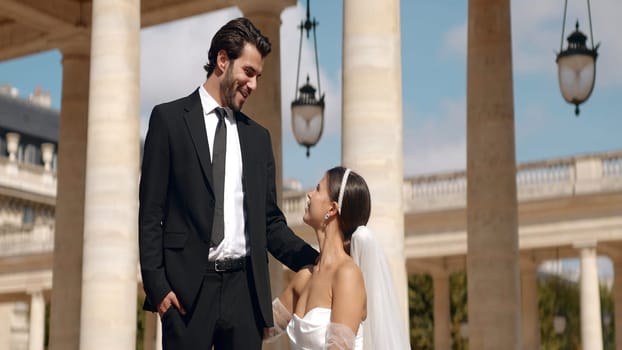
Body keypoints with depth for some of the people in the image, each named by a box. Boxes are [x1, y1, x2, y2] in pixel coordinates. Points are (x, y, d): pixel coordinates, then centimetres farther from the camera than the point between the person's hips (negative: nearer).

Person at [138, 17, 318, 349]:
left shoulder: (258, 136, 16)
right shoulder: (169, 118, 3)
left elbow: (269, 220, 15)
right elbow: (151, 212, -1)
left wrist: (314, 261, 0)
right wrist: (156, 284, -9)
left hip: (244, 287, 4)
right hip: (188, 287, -4)